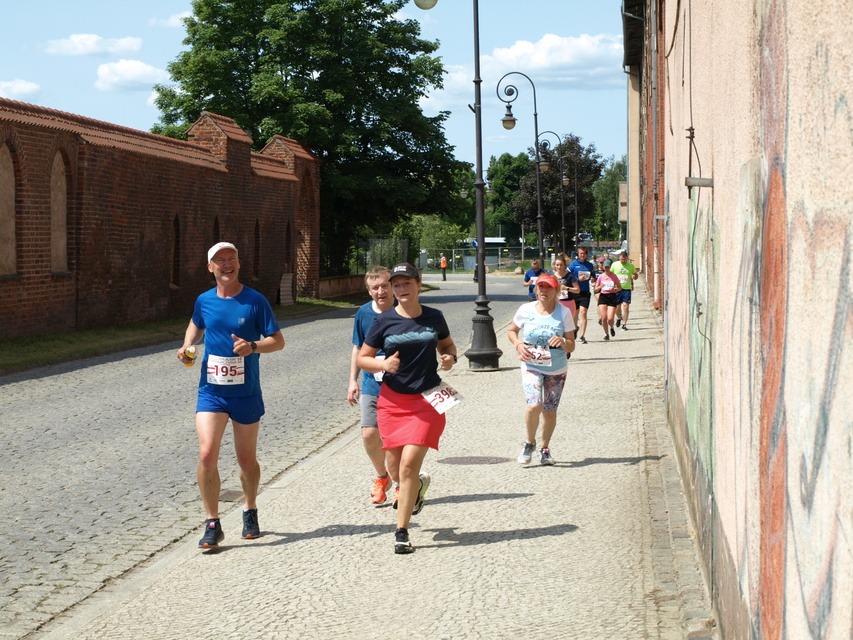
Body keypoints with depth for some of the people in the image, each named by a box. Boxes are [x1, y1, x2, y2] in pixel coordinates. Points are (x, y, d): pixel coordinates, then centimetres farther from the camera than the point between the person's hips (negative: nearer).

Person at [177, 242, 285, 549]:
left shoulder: (255, 301, -5)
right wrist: (187, 345, 5)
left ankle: (250, 512, 36)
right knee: (207, 455, -14)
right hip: (211, 392, 1)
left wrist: (253, 346, -22)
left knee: (246, 459, 11)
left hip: (245, 394, -1)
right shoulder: (204, 301, 4)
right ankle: (212, 524, -5)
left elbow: (278, 341, -3)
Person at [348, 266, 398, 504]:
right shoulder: (363, 313, 0)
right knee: (369, 434, -6)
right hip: (372, 385, 2)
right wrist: (353, 381, 7)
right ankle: (382, 477, 21)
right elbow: (358, 349, 12)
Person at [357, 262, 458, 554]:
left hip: (427, 400, -1)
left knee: (409, 463, -13)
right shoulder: (384, 321, -2)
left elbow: (447, 344, 20)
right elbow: (362, 357, 4)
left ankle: (402, 532, -5)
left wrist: (450, 358, -3)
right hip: (392, 400, 1)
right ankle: (418, 484, 45)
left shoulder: (434, 317, 2)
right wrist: (383, 364, -16)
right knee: (395, 466, 7)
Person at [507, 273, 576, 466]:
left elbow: (571, 346, -2)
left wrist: (563, 342, -25)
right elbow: (511, 331, 13)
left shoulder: (564, 312, -5)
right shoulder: (526, 310, -4)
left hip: (556, 370, 1)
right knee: (534, 405, -20)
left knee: (550, 411, 5)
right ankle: (530, 442, 6)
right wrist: (518, 345, -7)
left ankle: (544, 448, 29)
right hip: (531, 367, -1)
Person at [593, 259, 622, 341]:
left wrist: (614, 289, -12)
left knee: (610, 318, -11)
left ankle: (611, 328, 24)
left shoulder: (614, 276, 1)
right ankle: (606, 334, 12)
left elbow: (620, 288, 8)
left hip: (612, 296, -1)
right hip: (603, 296, 1)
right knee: (603, 318, -8)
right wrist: (600, 287, -13)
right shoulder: (600, 276, 4)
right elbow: (596, 289, 9)